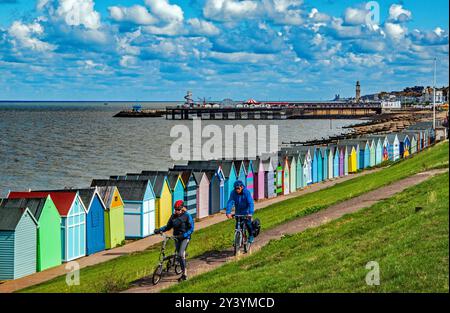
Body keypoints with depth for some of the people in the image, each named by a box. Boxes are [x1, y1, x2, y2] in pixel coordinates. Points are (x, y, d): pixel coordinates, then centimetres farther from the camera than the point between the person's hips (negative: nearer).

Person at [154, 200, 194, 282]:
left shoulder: (187, 216, -10)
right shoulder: (173, 216, 6)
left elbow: (191, 229, -12)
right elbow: (168, 226, 11)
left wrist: (184, 235, -26)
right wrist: (159, 230, -5)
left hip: (185, 237, -6)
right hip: (176, 237, 6)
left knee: (181, 254, -19)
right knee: (179, 255, 8)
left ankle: (185, 274, -15)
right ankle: (184, 273, 21)